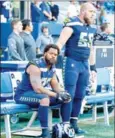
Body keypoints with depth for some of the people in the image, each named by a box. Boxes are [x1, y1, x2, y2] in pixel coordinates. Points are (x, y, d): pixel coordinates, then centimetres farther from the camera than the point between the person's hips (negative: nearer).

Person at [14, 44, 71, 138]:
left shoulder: (52, 67, 3)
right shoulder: (35, 66, -23)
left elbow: (55, 85, 11)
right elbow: (37, 89, -31)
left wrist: (63, 92, -11)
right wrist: (57, 95, -28)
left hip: (40, 93, 9)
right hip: (23, 94, -9)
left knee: (66, 97, 1)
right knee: (45, 98, -38)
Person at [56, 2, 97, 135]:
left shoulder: (91, 28, 12)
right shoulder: (72, 25, -11)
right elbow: (60, 43, -18)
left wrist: (93, 67, 21)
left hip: (84, 64, 7)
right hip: (72, 63, -7)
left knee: (80, 96, 9)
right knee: (69, 94, -7)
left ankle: (74, 123, 17)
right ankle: (65, 125, -2)